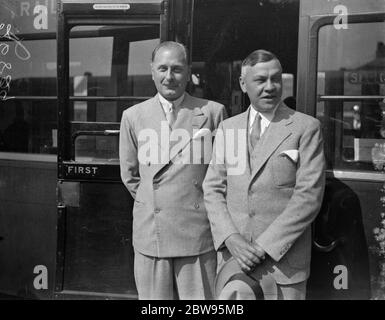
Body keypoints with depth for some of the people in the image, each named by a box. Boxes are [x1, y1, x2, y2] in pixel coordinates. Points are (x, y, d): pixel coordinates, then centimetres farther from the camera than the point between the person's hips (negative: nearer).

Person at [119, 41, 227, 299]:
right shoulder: (133, 116, 5)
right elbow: (130, 175, 14)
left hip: (199, 233, -1)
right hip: (151, 234, 2)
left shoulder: (213, 112, 0)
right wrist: (151, 203, 10)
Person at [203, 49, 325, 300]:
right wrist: (231, 238, -8)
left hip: (283, 257, -3)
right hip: (232, 253, 3)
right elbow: (213, 188, 6)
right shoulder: (227, 127, 10)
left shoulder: (306, 127, -2)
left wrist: (264, 246, -12)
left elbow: (309, 195, -8)